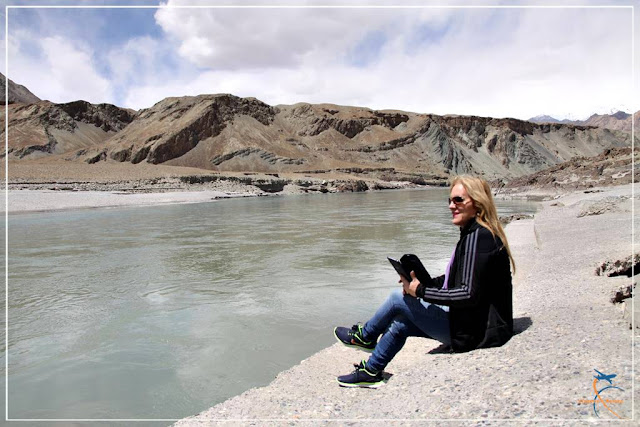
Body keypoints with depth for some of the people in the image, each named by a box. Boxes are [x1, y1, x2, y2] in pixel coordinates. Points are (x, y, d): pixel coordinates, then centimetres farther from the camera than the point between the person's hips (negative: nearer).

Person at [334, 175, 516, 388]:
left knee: (398, 298, -4)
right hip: (478, 324, 10)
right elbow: (459, 278, 18)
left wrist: (421, 291, -19)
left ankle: (365, 336, 23)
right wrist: (424, 282, 4)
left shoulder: (477, 236, -21)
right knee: (401, 323, 14)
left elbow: (469, 294, -28)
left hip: (477, 330, -10)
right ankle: (371, 371, 30)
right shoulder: (479, 233, 10)